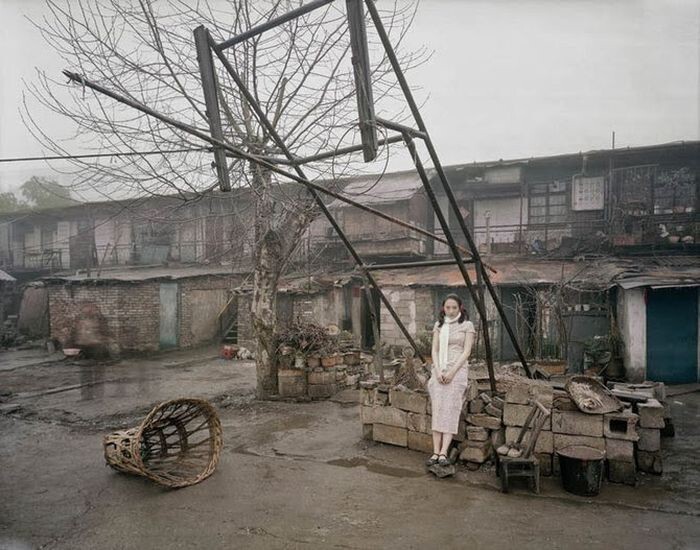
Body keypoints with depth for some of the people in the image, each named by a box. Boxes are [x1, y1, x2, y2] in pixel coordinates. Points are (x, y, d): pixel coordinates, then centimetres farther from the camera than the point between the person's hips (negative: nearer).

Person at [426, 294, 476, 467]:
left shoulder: (467, 325, 3)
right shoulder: (438, 325, 14)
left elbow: (467, 351, -4)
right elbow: (434, 350, 9)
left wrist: (452, 372, -14)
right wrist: (437, 371, -7)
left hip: (457, 370, -3)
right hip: (438, 370, 3)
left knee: (450, 410, -13)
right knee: (437, 410, -7)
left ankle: (443, 453, -16)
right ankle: (436, 452, -9)